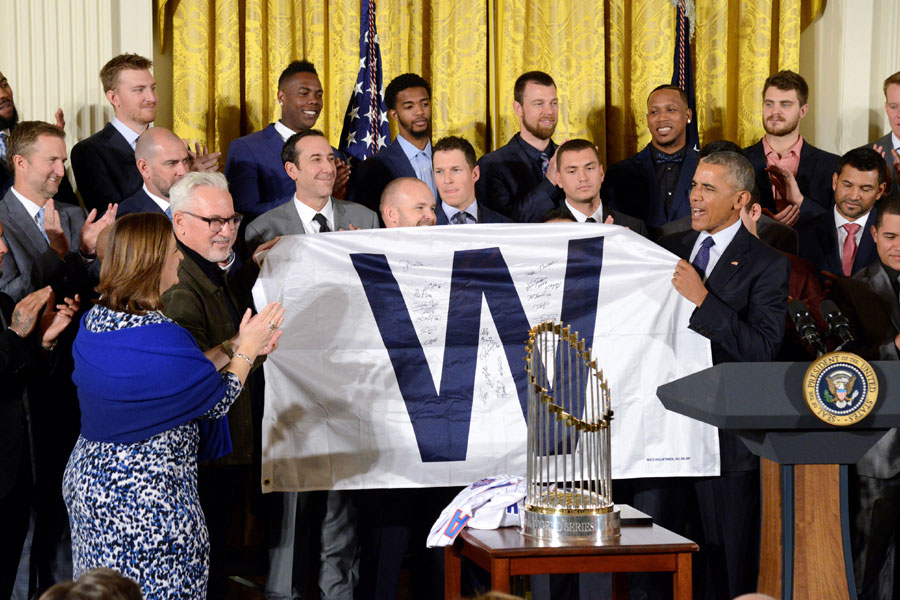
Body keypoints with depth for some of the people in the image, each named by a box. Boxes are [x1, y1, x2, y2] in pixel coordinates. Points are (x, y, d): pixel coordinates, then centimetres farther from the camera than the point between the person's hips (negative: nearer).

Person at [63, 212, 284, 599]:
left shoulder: (95, 321, 1)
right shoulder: (160, 337, -25)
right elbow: (218, 400, -10)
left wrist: (233, 348, 13)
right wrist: (247, 349, 5)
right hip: (149, 494, -8)